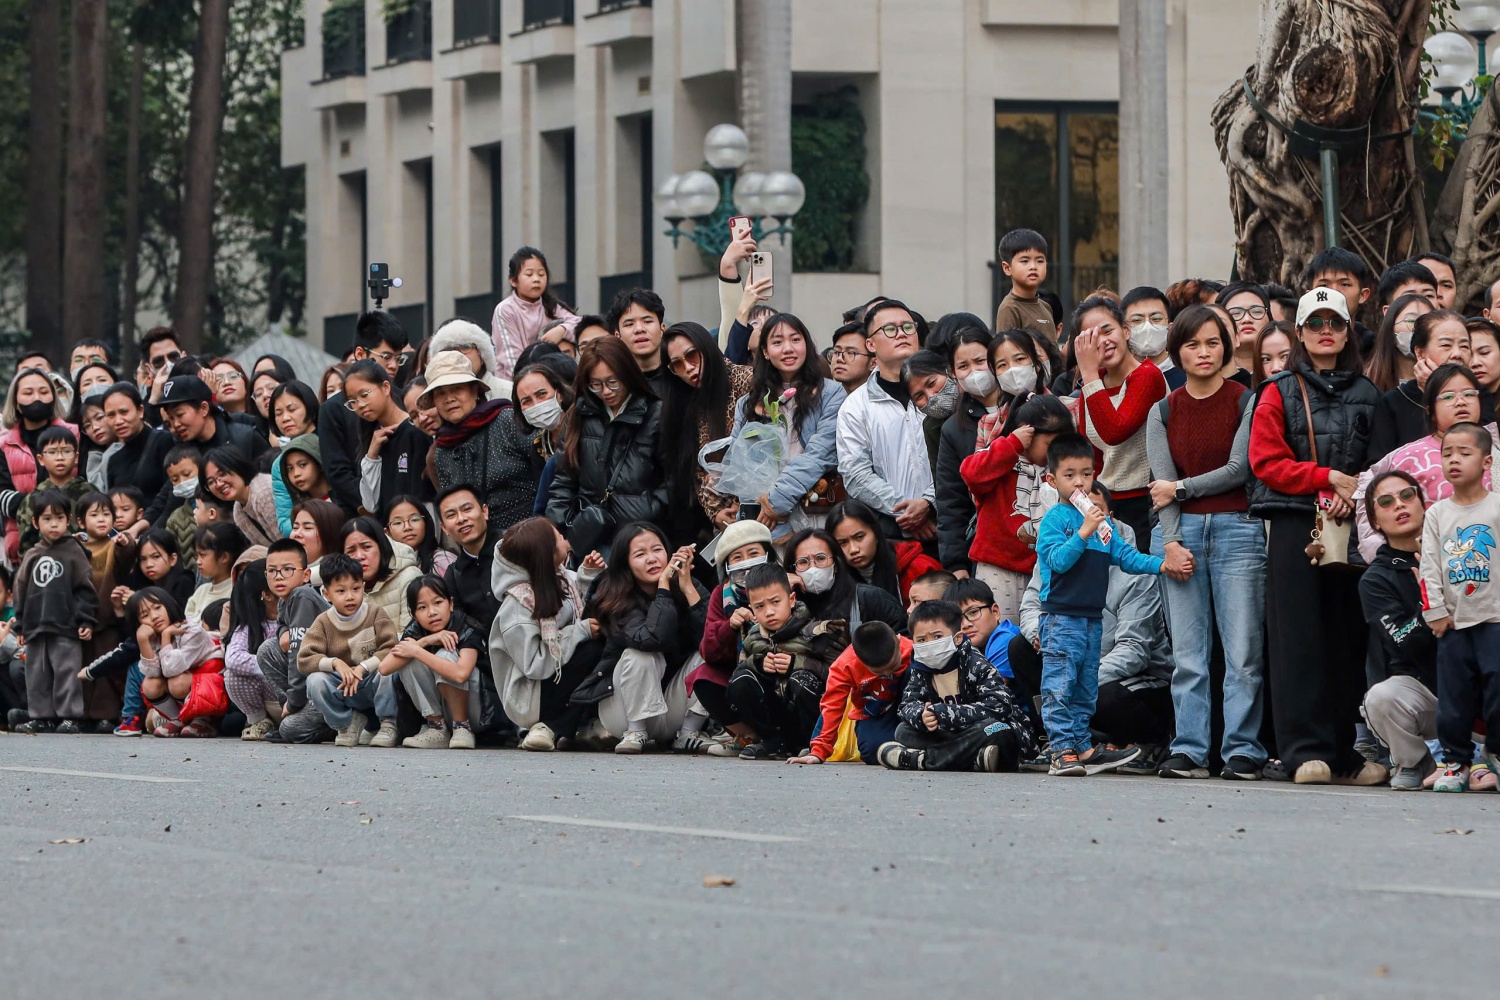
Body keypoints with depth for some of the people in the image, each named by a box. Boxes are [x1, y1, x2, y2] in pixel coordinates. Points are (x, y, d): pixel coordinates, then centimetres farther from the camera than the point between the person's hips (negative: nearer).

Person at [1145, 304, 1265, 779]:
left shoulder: (1246, 402, 4)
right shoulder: (1163, 412, 12)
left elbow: (1239, 469, -3)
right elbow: (1162, 482, 4)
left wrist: (1180, 489, -2)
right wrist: (1171, 542, -8)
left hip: (1236, 528, -2)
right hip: (1180, 531, 2)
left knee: (1243, 650, -6)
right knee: (1187, 652, -2)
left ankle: (1243, 749, -3)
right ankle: (1189, 750, 0)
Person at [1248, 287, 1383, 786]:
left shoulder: (1366, 395, 14)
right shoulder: (1279, 393, 7)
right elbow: (1267, 461, -1)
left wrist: (1355, 493, -6)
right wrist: (1328, 477, -11)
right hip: (1295, 525, -2)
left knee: (1350, 637, 0)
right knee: (1300, 637, -6)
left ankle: (1352, 751, 4)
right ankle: (1306, 749, -7)